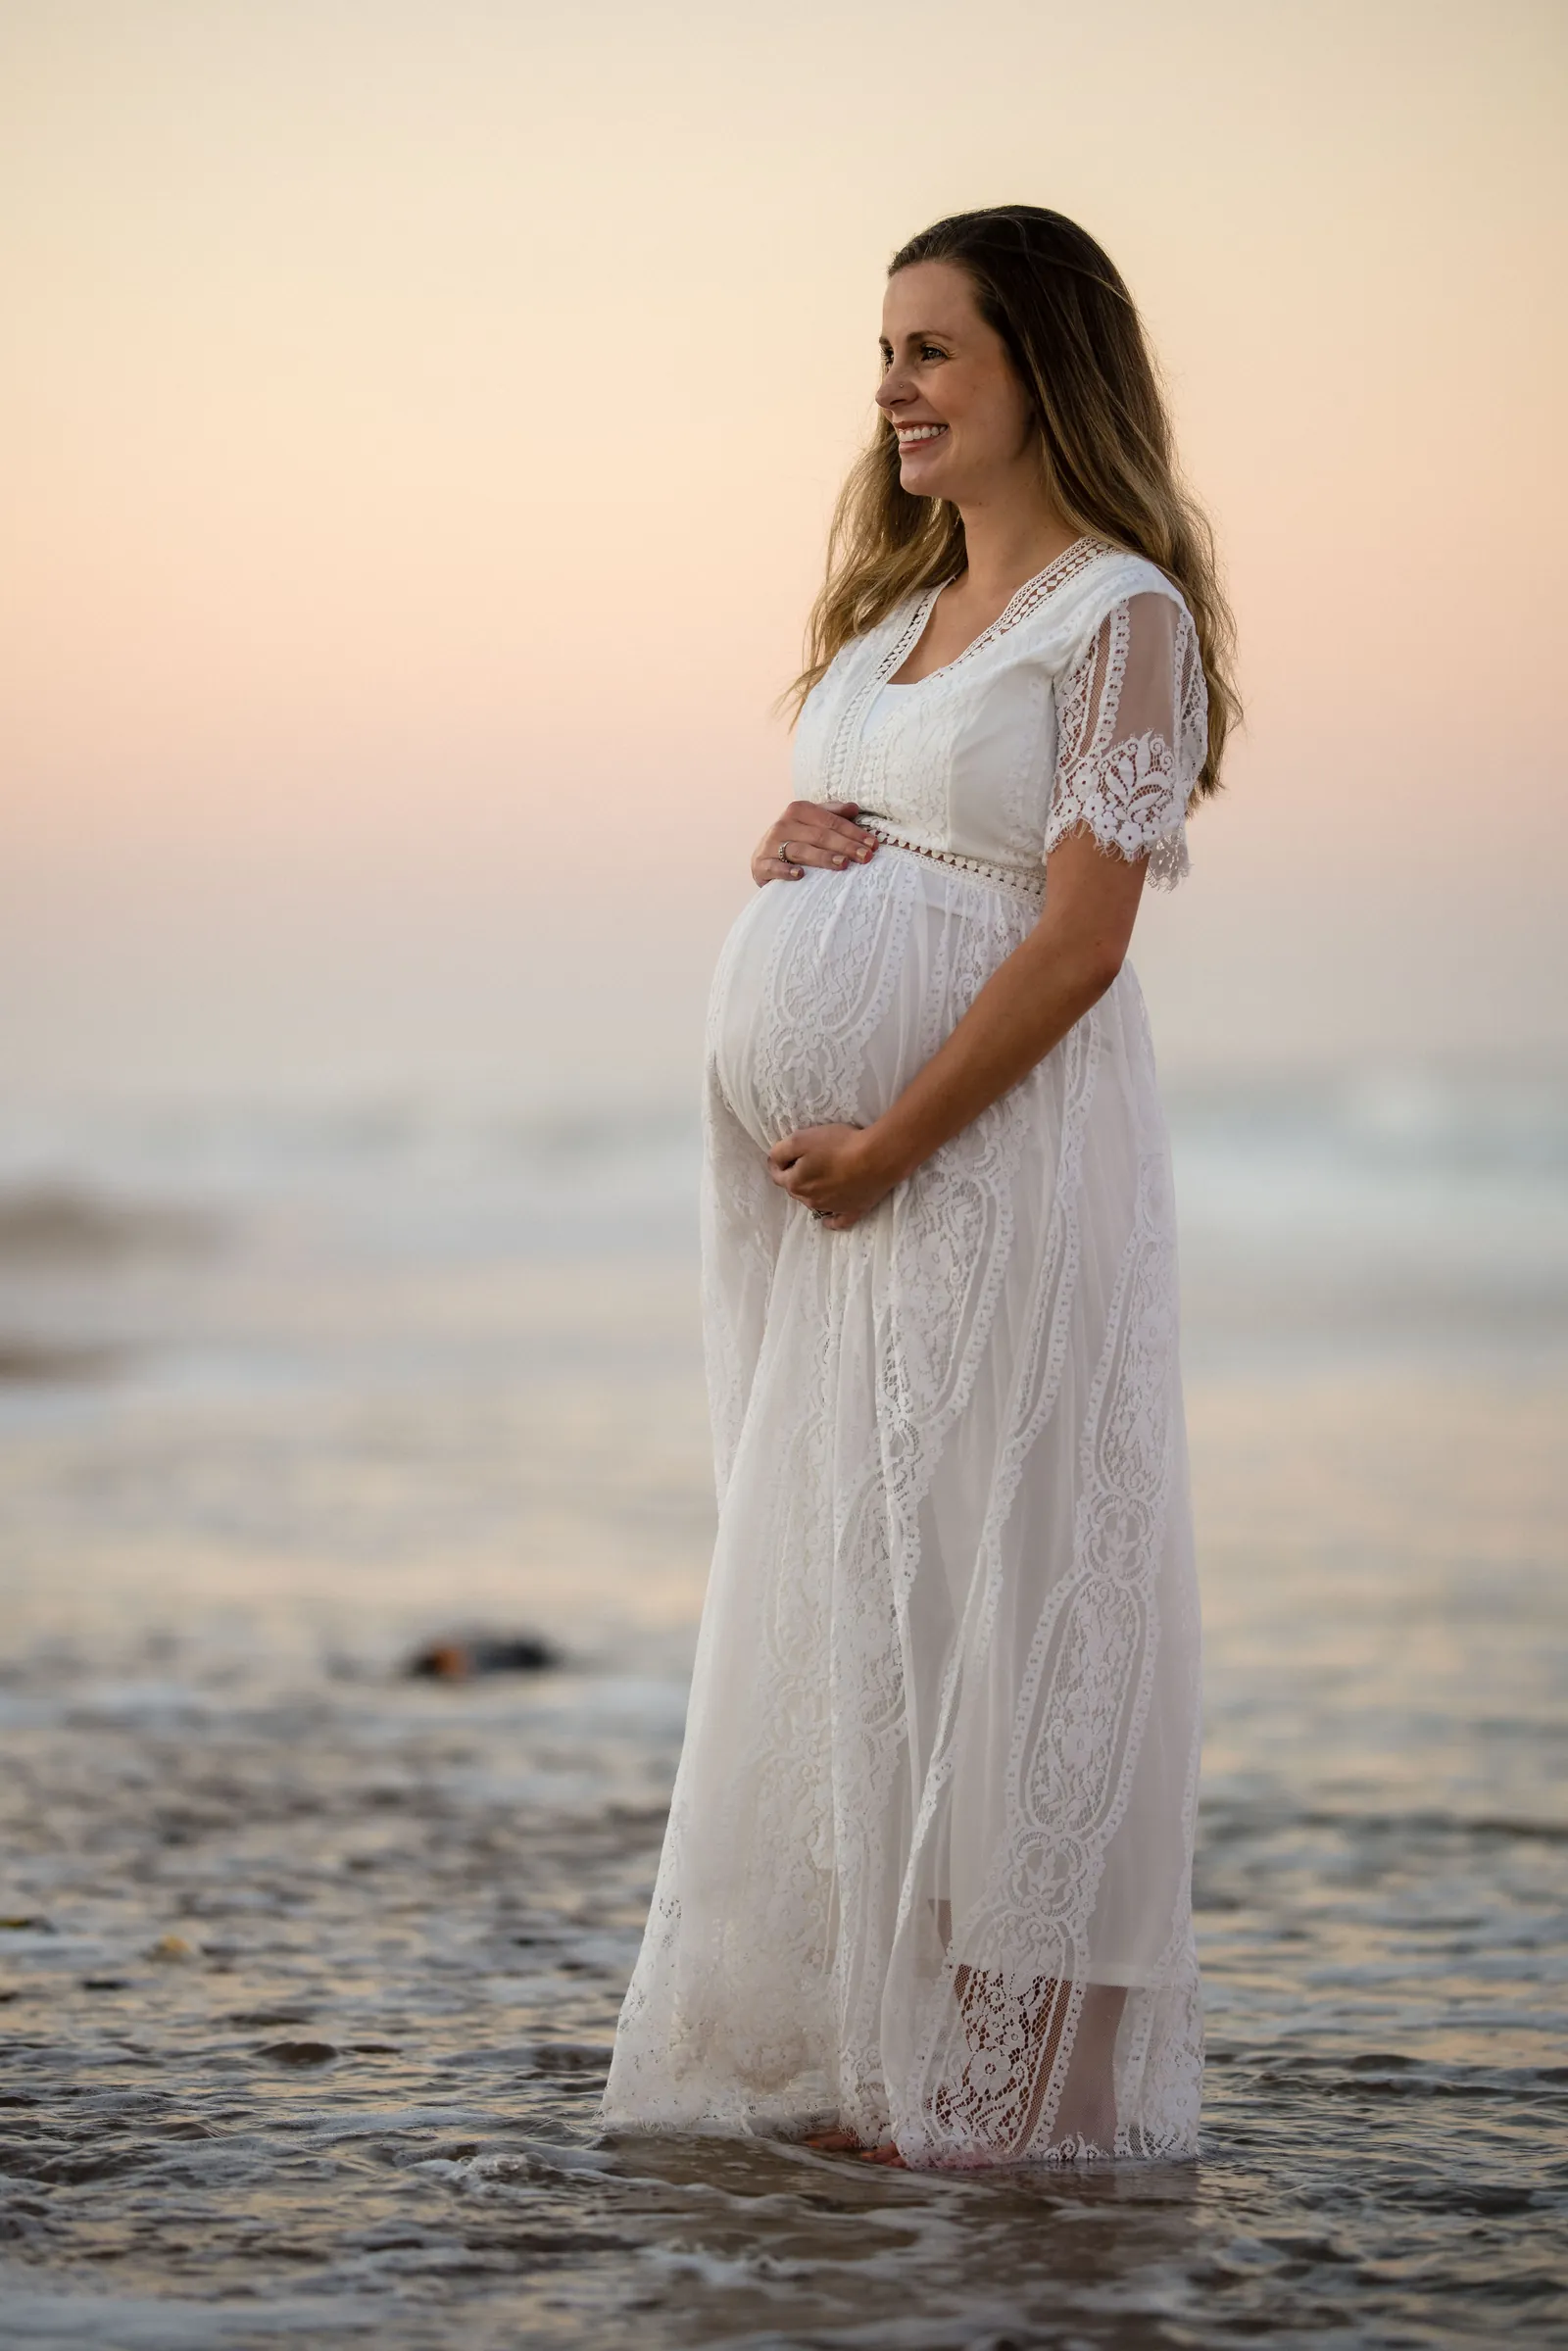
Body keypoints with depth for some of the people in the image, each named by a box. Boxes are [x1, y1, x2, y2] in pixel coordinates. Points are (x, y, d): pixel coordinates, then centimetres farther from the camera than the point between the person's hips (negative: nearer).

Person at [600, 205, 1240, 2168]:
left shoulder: (1122, 613, -7)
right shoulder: (893, 613, 17)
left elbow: (1079, 935, -15)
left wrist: (886, 1141, -17)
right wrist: (787, 853, 1)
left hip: (1011, 1149, -8)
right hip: (852, 1164, 8)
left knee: (983, 1567, -5)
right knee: (840, 1563, 8)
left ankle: (996, 2065, 2)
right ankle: (855, 2041, 15)